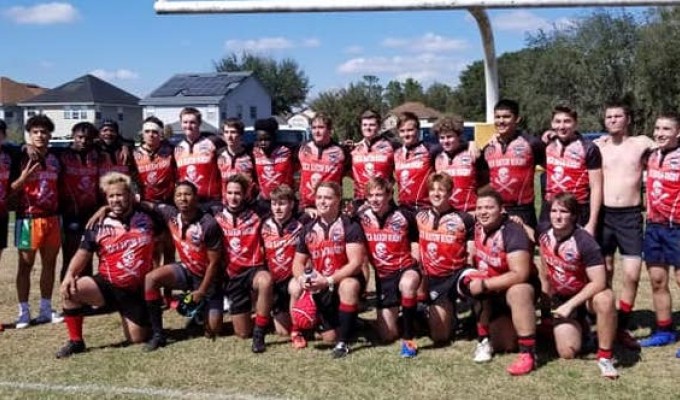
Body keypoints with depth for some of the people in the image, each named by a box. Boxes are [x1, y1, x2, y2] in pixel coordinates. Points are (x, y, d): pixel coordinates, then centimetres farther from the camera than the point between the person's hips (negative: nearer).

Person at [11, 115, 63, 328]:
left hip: (52, 217, 5)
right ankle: (24, 312, 7)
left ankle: (46, 309, 19)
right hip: (28, 218, -5)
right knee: (26, 265, 1)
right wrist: (24, 177, -23)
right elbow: (10, 189, -5)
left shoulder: (55, 158, 10)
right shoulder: (21, 158, -5)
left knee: (49, 263, 9)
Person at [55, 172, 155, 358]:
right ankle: (75, 341, -9)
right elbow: (84, 252, -3)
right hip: (107, 285, 0)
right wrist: (69, 274, -17)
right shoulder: (100, 226, 0)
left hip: (137, 291, 0)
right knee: (71, 289, -27)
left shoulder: (147, 218, 0)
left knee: (137, 339, 0)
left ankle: (128, 317, 36)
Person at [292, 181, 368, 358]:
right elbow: (298, 262, 8)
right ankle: (335, 321, 39)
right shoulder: (309, 229, 2)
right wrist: (301, 278, -16)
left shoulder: (350, 226, -13)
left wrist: (329, 280, -29)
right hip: (320, 288, 4)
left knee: (349, 286, -40)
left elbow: (355, 263, -20)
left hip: (345, 280, -4)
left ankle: (343, 342, -25)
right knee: (329, 337, 0)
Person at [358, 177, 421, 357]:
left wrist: (415, 273, -11)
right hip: (382, 276, 3)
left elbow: (415, 249, 0)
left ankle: (408, 337, -23)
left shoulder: (405, 217, -9)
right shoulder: (362, 217, -3)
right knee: (387, 336, 1)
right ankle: (400, 315, 36)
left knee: (407, 284, -41)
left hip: (405, 269, -3)